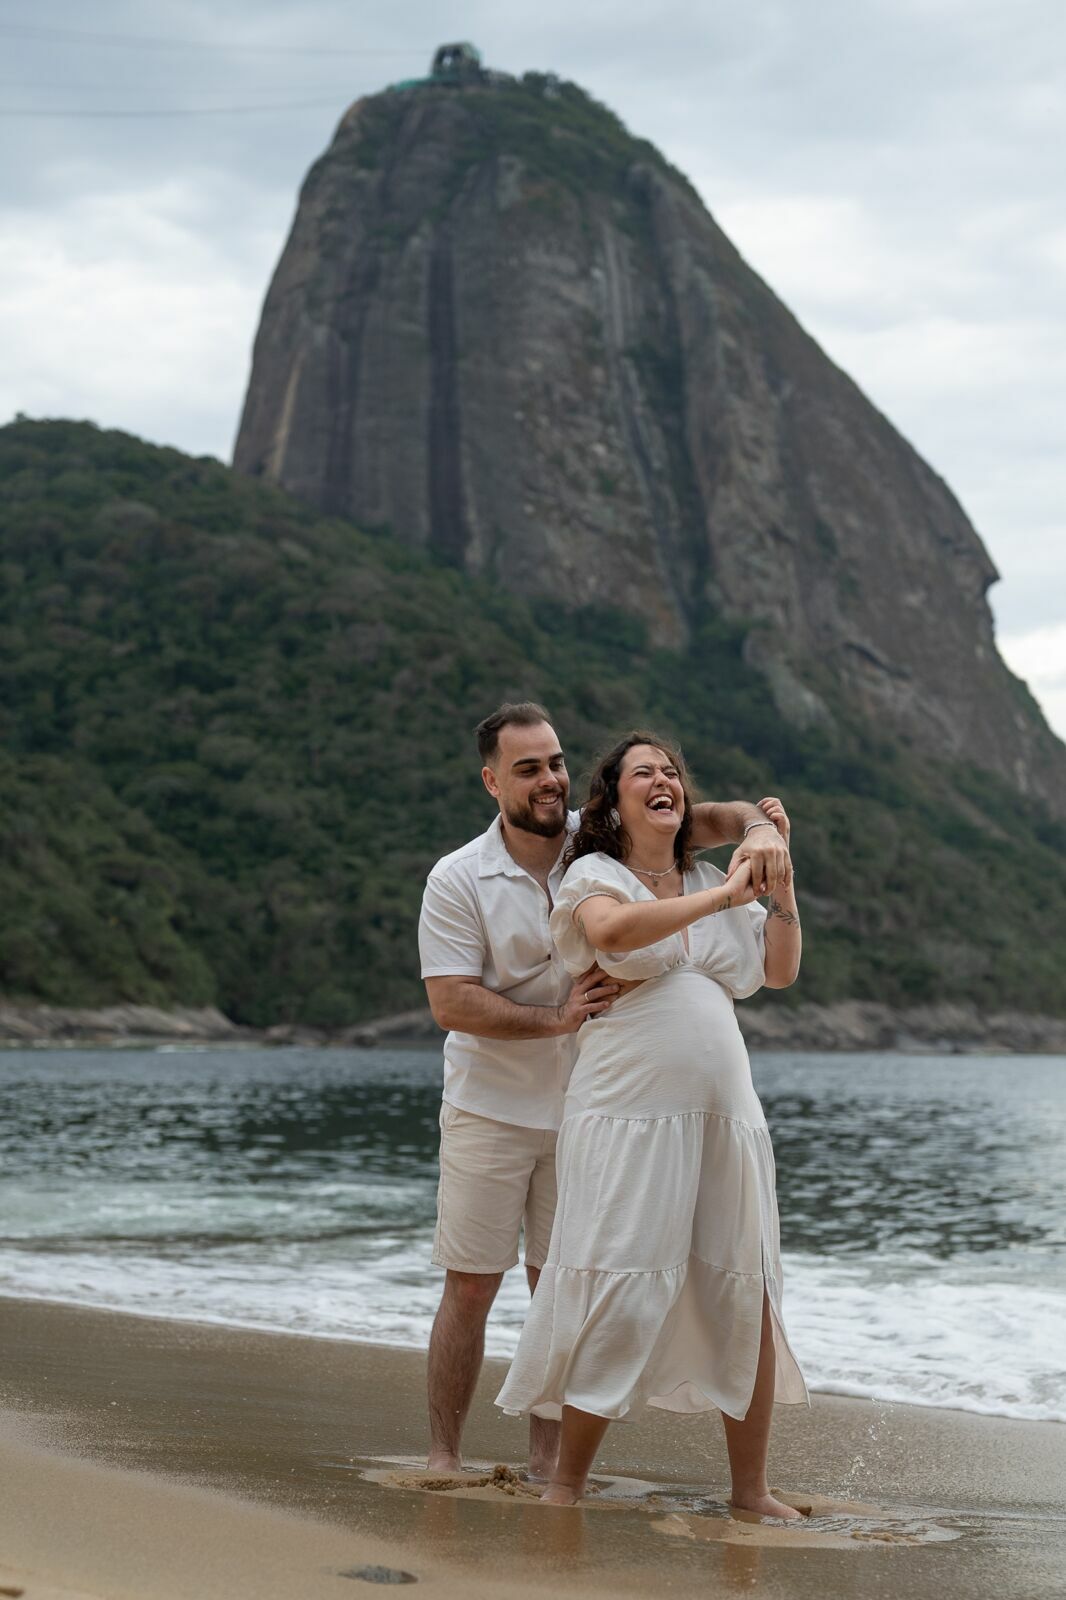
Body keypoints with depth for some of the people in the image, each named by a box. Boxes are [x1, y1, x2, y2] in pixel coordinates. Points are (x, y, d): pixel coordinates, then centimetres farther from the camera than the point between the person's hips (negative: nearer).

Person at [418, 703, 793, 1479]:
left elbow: (706, 819, -6)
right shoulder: (458, 880, -10)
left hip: (581, 1109, 2)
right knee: (471, 1287, 1)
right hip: (490, 1108, -2)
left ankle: (549, 1461, 14)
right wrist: (557, 1019, -23)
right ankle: (444, 1459, 9)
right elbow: (450, 1003, -15)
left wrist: (759, 829, -29)